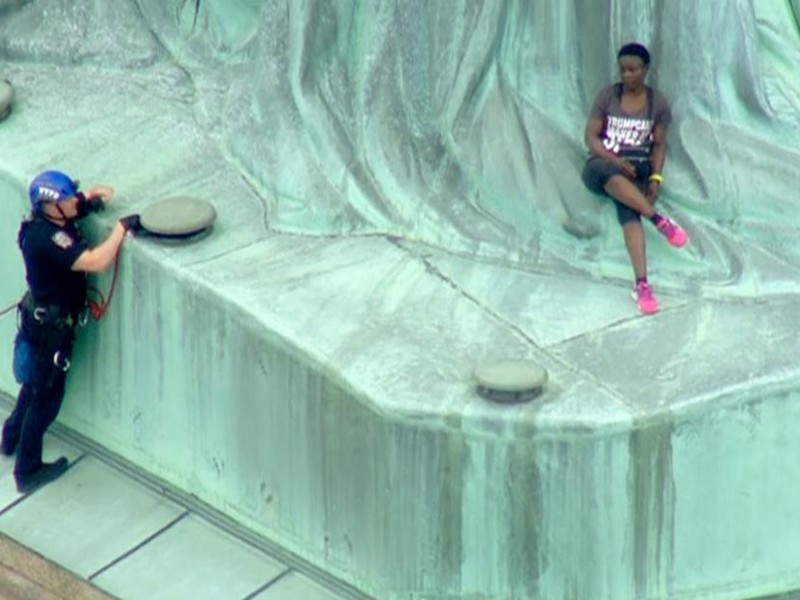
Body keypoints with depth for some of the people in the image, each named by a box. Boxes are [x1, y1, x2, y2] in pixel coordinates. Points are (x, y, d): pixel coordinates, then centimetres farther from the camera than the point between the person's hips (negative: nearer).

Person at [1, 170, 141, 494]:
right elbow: (96, 262, -42)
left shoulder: (47, 220, -5)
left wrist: (92, 197, -12)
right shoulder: (48, 238, -34)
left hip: (42, 318, 10)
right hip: (50, 326, -10)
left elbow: (104, 193, 11)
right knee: (47, 396, 6)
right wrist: (121, 228, -32)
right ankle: (28, 471, 19)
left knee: (36, 384, 30)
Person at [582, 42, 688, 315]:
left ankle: (641, 284, -45)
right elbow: (591, 135, 0)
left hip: (637, 168, 0)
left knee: (628, 210, -34)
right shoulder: (608, 96, 4)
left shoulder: (657, 103, 7)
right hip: (602, 163, 0)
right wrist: (615, 160, -16)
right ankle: (658, 220, -43)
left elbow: (659, 144, 8)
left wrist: (655, 178, -9)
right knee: (610, 175, -42)